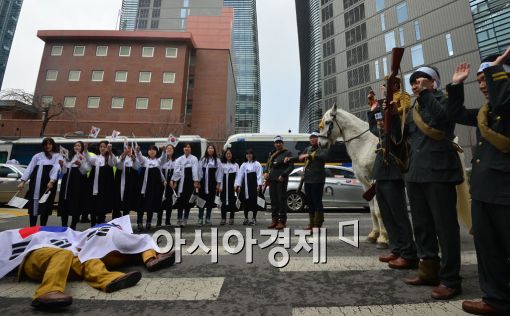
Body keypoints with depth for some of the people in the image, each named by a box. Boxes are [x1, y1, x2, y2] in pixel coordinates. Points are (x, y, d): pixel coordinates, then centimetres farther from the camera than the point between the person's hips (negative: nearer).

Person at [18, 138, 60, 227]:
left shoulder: (57, 156, 6)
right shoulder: (38, 156, 15)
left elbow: (56, 169, -9)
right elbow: (29, 168, 10)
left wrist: (51, 181, -23)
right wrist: (23, 181, -1)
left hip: (48, 183, -3)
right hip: (35, 184, 3)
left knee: (45, 207, 1)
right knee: (33, 205, 2)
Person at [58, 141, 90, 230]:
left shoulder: (85, 157, 2)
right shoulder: (69, 157, 17)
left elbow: (85, 170, -9)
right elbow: (64, 171, 14)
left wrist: (80, 165, -25)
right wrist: (62, 165, -4)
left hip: (78, 183, -5)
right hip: (67, 182, 5)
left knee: (76, 204, -1)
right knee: (64, 203, 4)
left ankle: (73, 226, 10)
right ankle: (64, 225, 15)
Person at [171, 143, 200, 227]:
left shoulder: (194, 159, 1)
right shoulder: (179, 159, 8)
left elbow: (195, 170, -8)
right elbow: (176, 171, 1)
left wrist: (196, 181, -15)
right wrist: (175, 181, -7)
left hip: (190, 181, -1)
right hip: (181, 181, 1)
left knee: (188, 200, 5)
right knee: (180, 200, -1)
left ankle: (185, 219, 17)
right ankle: (179, 219, 7)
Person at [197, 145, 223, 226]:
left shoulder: (217, 160, 3)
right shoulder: (202, 159, 4)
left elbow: (219, 172, 0)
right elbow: (199, 171, 3)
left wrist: (218, 184, -4)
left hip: (212, 183, 1)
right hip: (203, 182, 0)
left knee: (210, 201, 7)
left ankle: (208, 219, 19)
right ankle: (200, 219, 7)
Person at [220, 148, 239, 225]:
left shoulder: (236, 165, 8)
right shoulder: (222, 164, 7)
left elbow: (238, 175, 3)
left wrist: (236, 185, -6)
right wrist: (219, 185, -5)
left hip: (232, 185, 0)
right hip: (224, 185, 0)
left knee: (232, 202, 2)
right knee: (224, 202, 0)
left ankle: (231, 219, 12)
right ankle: (223, 219, 8)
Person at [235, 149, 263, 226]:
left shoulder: (257, 164, 2)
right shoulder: (243, 165, 13)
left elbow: (259, 175, -5)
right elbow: (240, 175, 8)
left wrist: (259, 185, -14)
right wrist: (238, 185, 0)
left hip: (254, 185, -3)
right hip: (245, 185, 3)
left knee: (254, 201, 1)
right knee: (245, 202, 6)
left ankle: (254, 218, 13)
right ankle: (246, 218, 19)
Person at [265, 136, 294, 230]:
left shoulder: (287, 153, -1)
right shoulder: (272, 153, 16)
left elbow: (291, 166, -7)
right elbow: (268, 165, 22)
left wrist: (283, 175, -17)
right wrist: (266, 173, 3)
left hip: (281, 179, -6)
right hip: (272, 179, 6)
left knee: (281, 200, -4)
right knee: (273, 200, 9)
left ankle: (282, 221, 4)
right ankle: (274, 220, 19)